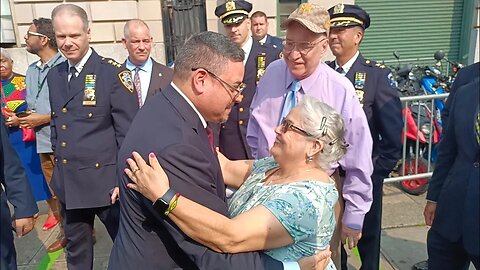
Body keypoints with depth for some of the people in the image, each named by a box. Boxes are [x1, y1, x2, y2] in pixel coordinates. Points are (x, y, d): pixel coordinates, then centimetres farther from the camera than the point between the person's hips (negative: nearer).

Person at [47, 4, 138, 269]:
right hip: (67, 182, 7)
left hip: (105, 180, -6)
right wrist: (59, 164, 14)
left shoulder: (113, 73, -12)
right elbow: (56, 124, 17)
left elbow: (128, 131, -14)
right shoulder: (54, 75, 9)